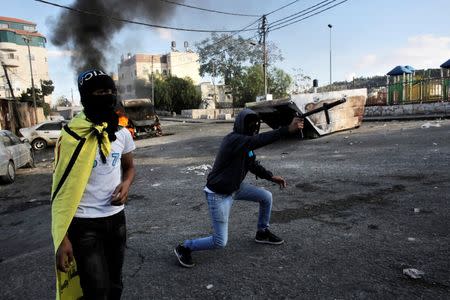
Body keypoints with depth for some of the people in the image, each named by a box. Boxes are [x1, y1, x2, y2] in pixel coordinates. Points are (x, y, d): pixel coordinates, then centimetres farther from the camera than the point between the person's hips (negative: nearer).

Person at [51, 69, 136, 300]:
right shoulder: (72, 136, -13)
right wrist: (62, 239, -15)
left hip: (116, 218, 5)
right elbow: (61, 189, -11)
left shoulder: (122, 133, 1)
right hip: (84, 224, -4)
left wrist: (125, 184, -8)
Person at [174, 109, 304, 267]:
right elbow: (259, 140, -41)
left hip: (235, 187, 9)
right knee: (220, 242, -7)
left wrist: (272, 177, 1)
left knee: (266, 197, 9)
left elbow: (253, 164, 12)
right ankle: (184, 247, 14)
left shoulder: (245, 141, 2)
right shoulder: (233, 140, -27)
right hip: (219, 194, -9)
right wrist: (288, 129, -45)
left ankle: (262, 232, 31)